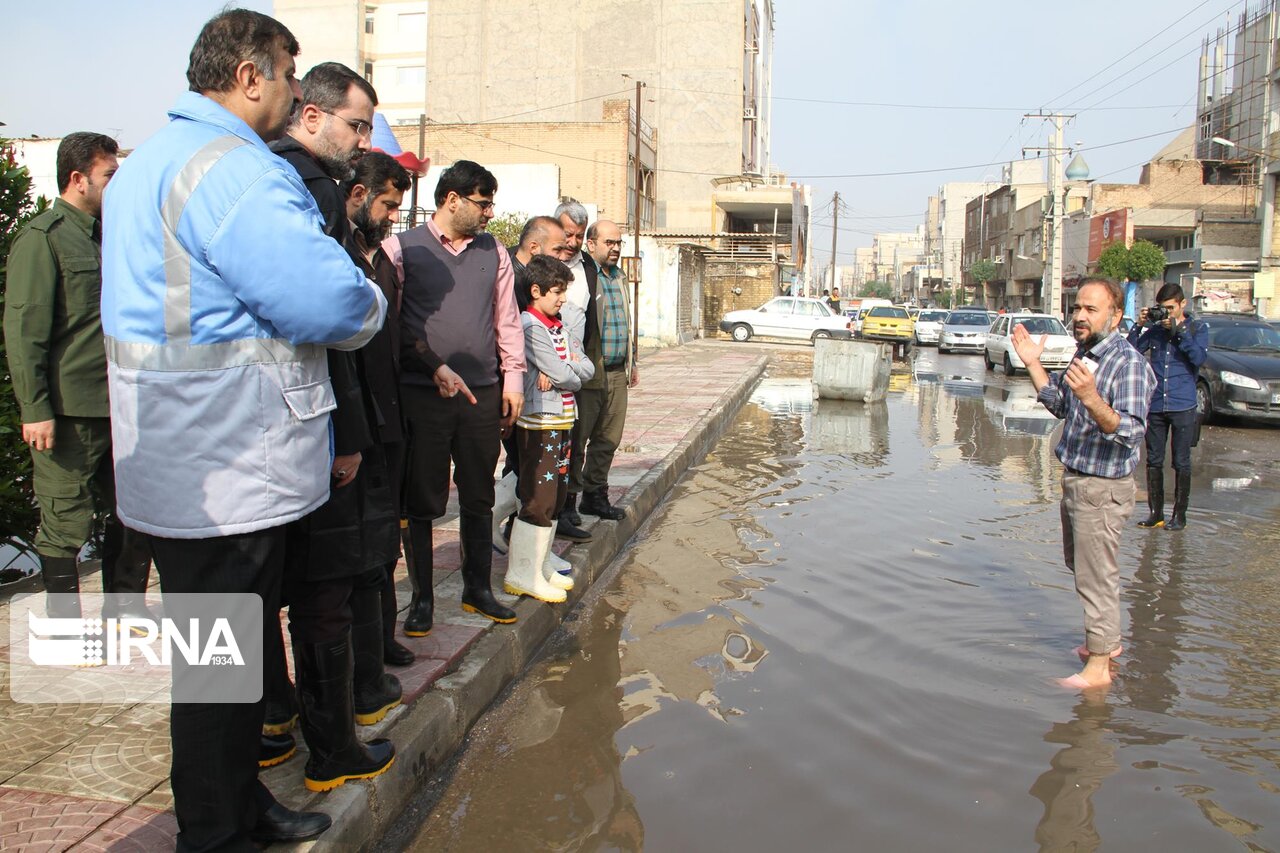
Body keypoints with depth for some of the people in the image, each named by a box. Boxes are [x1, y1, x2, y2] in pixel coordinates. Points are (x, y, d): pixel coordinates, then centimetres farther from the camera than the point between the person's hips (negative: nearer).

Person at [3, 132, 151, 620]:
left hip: (118, 407, 7)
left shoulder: (107, 236, 17)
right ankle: (65, 623, 15)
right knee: (66, 524, 2)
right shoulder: (43, 238, -7)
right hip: (68, 412, -7)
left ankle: (125, 607, 26)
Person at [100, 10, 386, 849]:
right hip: (228, 473, -11)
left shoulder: (145, 163, 17)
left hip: (177, 462, 11)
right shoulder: (232, 169, -19)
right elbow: (332, 304, -27)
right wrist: (373, 303, -4)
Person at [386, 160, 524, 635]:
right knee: (421, 502, 4)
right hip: (422, 394, -4)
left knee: (479, 498, 11)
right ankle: (422, 599, 16)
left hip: (483, 393, 4)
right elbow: (394, 320, -5)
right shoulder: (402, 248, -1)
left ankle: (477, 589, 25)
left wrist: (513, 376, 9)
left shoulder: (493, 252, 13)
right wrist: (435, 367, -12)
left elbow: (507, 319, 15)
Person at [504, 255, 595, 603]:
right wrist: (573, 373, 3)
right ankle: (522, 574, 1)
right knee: (537, 500, -6)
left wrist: (563, 369, -11)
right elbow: (564, 376, -17)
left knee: (556, 497, 13)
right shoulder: (529, 326, -12)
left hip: (563, 420, 9)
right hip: (539, 422, -9)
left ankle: (540, 566, 23)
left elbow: (587, 368, 7)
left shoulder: (560, 327, 15)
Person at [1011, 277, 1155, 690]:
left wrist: (1092, 400, -47)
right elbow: (1059, 404, 20)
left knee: (1096, 575, 0)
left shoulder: (1128, 363, -21)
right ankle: (1107, 639, 41)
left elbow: (1130, 432, -31)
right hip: (1076, 480, 10)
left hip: (1102, 489, -10)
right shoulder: (1084, 354, 7)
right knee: (1079, 563, 23)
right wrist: (1032, 364, 9)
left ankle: (1098, 665, 13)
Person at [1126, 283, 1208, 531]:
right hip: (1155, 406, 2)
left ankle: (1179, 514, 13)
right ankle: (1155, 512, 17)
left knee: (1181, 463, 4)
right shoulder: (1155, 329, 7)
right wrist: (1139, 326, -10)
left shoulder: (1197, 328, 3)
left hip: (1183, 407, -2)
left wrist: (1179, 330, -16)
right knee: (1154, 462, 7)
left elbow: (1199, 357, -14)